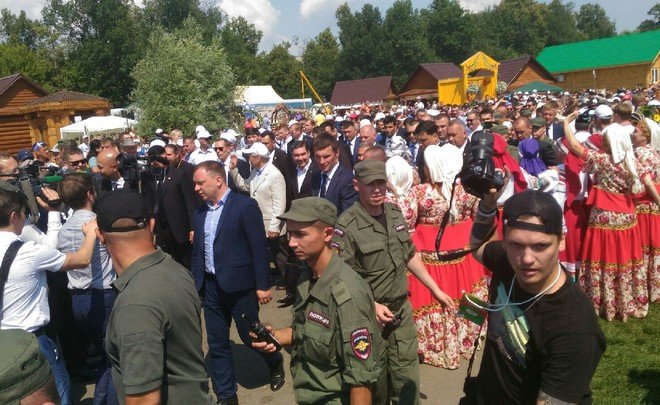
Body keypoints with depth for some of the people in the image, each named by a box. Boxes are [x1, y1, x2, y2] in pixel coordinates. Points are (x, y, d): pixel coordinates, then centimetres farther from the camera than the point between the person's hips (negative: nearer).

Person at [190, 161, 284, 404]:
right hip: (210, 286, 6)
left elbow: (259, 248, -13)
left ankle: (275, 363, 39)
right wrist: (194, 283, 12)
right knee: (217, 345, 10)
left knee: (250, 335, 7)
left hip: (239, 285, -6)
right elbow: (197, 250, 14)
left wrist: (263, 285, -14)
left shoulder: (245, 205, -12)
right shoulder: (201, 211, 7)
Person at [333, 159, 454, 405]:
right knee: (375, 380, 12)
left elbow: (410, 257, 14)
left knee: (408, 380, 13)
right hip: (369, 316, -5)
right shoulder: (347, 226, -17)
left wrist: (435, 289, 16)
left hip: (402, 311, 5)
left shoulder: (395, 214, 3)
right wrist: (372, 305, -24)